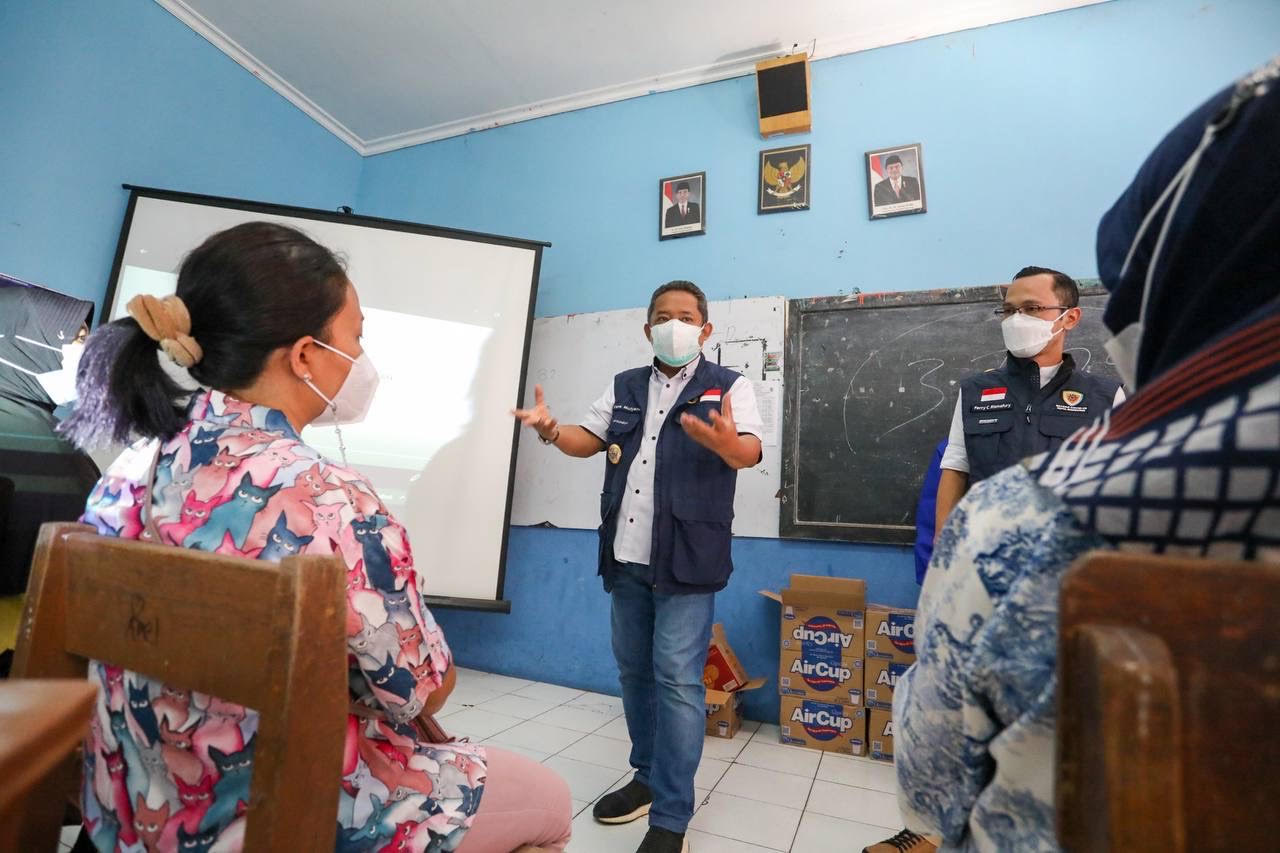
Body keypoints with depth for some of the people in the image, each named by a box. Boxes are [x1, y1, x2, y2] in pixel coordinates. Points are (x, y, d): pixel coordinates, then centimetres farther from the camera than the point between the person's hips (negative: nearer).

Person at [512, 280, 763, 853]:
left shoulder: (728, 387, -2)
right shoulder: (624, 387, 12)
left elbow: (751, 453, -14)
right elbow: (588, 441, 10)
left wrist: (725, 442, -38)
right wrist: (551, 430, -11)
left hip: (687, 558, -5)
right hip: (626, 555, 6)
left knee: (677, 679, -2)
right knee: (633, 670, 16)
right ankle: (648, 777, 35)